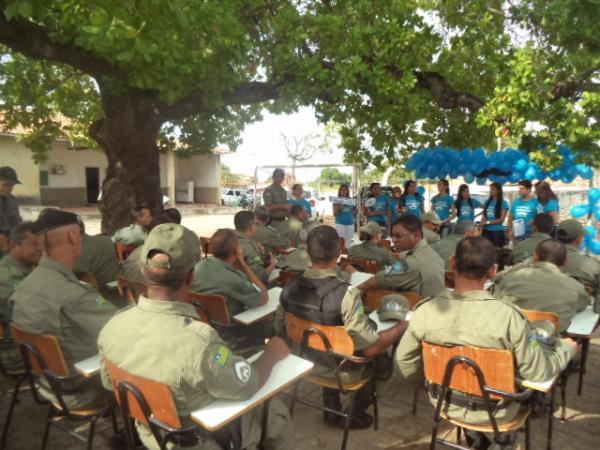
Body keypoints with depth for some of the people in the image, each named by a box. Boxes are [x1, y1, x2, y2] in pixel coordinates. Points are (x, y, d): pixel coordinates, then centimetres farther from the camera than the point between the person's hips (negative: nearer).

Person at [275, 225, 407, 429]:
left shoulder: (289, 288, -17)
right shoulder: (345, 293, -33)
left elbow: (280, 331, -1)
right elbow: (371, 348, -28)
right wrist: (401, 327, -12)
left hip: (306, 363, 4)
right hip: (342, 371, -4)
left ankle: (331, 410, 42)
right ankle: (356, 414, 38)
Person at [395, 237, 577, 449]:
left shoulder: (425, 311, -21)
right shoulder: (509, 316, -28)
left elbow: (405, 372, -12)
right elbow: (539, 374, -16)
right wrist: (566, 348, 4)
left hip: (445, 405, 2)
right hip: (495, 413, -1)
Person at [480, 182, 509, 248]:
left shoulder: (504, 203, -3)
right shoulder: (487, 202, 11)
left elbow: (502, 219, -7)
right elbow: (484, 216, 10)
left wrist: (488, 222, -11)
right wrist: (481, 225, -6)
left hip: (497, 231, -4)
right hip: (486, 230, 4)